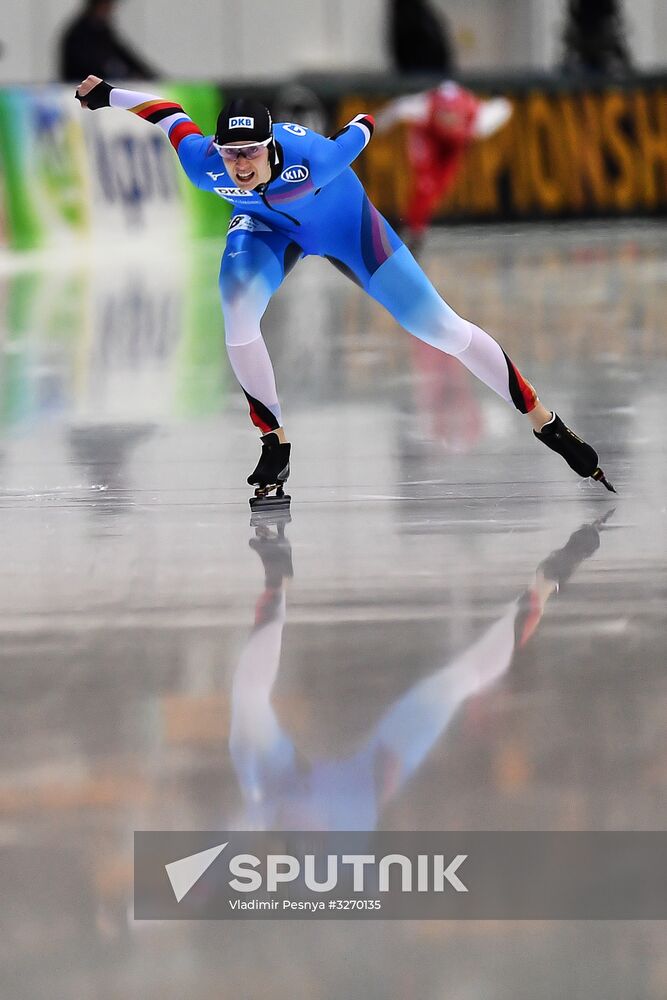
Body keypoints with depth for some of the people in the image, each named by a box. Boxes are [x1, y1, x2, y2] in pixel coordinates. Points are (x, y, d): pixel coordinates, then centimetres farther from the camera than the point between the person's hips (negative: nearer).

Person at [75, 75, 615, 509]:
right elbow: (172, 114, -16)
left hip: (343, 219, -2)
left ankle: (548, 426, 13)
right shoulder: (204, 164, -34)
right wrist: (106, 94, -10)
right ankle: (277, 447, -8)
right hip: (269, 227, 2)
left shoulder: (312, 157, -43)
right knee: (238, 312, -28)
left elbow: (360, 131, -23)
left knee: (440, 327, -1)